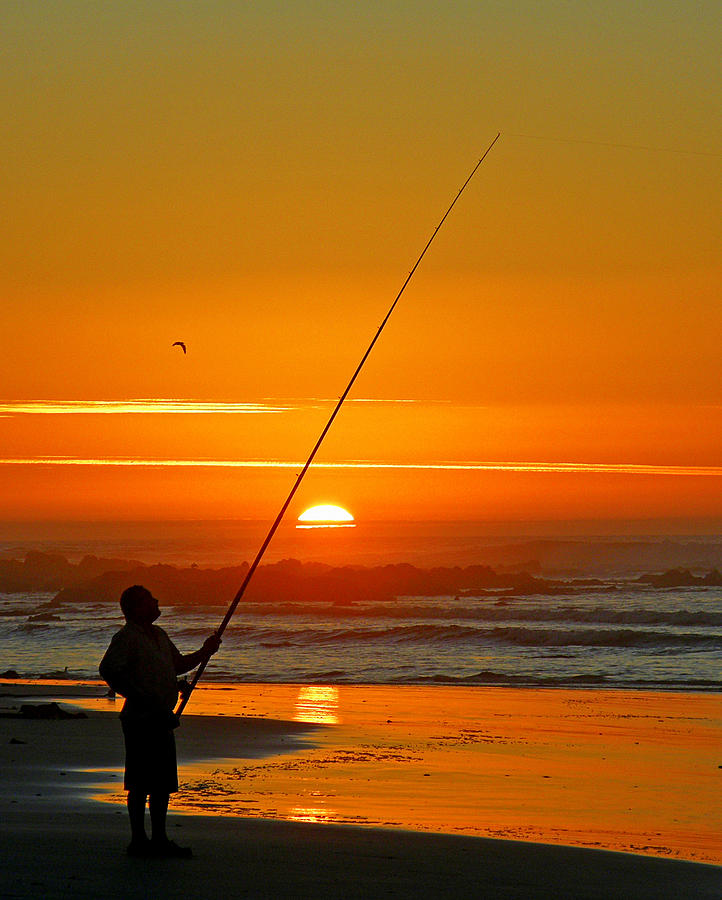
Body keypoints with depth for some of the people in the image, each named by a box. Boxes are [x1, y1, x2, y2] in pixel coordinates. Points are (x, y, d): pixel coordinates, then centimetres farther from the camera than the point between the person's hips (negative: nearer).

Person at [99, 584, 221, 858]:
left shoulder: (159, 635, 17)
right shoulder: (126, 637, -10)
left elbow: (178, 665, 27)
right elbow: (108, 670, -19)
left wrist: (204, 652, 12)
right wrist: (139, 697, -21)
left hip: (162, 719, 9)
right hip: (140, 719, -9)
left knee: (164, 782, 11)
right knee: (141, 783, -5)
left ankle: (159, 839, 18)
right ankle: (138, 840, 1)